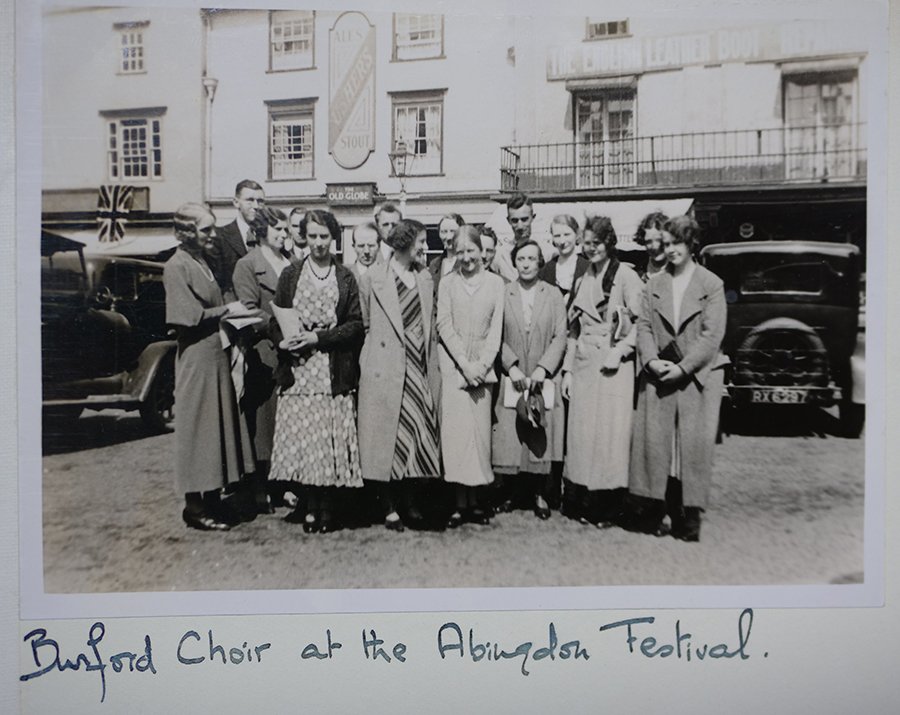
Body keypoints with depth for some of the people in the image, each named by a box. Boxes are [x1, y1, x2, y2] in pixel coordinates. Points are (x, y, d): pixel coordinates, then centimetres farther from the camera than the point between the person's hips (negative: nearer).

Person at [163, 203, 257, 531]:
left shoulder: (202, 262, 14)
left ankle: (212, 497, 23)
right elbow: (191, 316, -19)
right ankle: (194, 505, 11)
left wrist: (231, 313, 5)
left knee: (219, 425, 12)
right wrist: (228, 310, -11)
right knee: (197, 427, 0)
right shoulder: (177, 267, -12)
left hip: (216, 356, 9)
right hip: (196, 359, -9)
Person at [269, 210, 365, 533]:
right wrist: (283, 340, -12)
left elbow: (356, 324, 2)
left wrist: (319, 338, -9)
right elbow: (276, 319, 9)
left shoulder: (345, 277, 9)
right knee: (301, 436, -1)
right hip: (297, 368, 1)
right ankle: (311, 506, 11)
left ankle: (327, 508, 9)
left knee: (332, 438, -2)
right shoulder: (290, 274, 11)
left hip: (335, 371, -1)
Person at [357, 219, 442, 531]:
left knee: (418, 433, 5)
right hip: (386, 368, -4)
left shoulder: (425, 278, 13)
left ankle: (411, 501, 17)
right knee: (388, 434, 1)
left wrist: (430, 364, 10)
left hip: (419, 366, 4)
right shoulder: (373, 277, -2)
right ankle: (390, 507, 11)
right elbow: (365, 321, 6)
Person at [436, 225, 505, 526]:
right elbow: (444, 325, -1)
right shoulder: (447, 283, 5)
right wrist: (464, 363, -10)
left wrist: (482, 364, -9)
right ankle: (460, 502, 2)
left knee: (480, 430, 1)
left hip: (483, 366, 1)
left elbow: (496, 327, 1)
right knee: (456, 430, -4)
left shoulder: (495, 283, 5)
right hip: (453, 364, 0)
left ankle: (476, 500, 9)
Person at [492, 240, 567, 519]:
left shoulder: (553, 295, 4)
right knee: (510, 437, -1)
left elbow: (560, 337, -2)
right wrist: (512, 366, -14)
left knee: (542, 440, 2)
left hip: (543, 379, 0)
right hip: (512, 378, 0)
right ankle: (510, 492, 13)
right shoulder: (503, 294, 3)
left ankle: (540, 494, 14)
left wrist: (542, 368, -13)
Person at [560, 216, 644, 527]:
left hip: (612, 366, -5)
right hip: (583, 365, 5)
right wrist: (568, 369, 11)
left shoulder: (626, 277, -3)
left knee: (610, 433, -3)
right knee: (580, 433, 4)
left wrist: (619, 351, -16)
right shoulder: (582, 281, 15)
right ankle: (582, 502, 13)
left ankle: (608, 508, 7)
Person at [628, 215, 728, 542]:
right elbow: (644, 326, 6)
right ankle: (651, 510, 11)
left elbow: (712, 335, -7)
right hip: (657, 376, 3)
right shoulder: (654, 283, 11)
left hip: (698, 376, -3)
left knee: (693, 444, 0)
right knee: (654, 440, 2)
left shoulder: (711, 284, -1)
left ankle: (688, 515, 9)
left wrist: (683, 368, -13)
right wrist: (652, 360, -10)